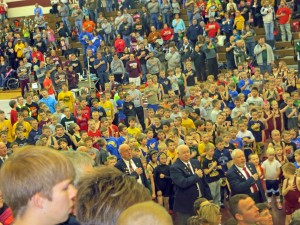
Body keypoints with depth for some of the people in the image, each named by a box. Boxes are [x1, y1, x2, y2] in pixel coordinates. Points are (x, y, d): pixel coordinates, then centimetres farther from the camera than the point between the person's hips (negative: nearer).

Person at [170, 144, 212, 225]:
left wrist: (209, 197, 12)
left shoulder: (196, 162, 8)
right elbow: (183, 183, -28)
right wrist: (196, 176, -15)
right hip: (186, 205, -6)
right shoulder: (175, 168, -13)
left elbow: (203, 181, 13)